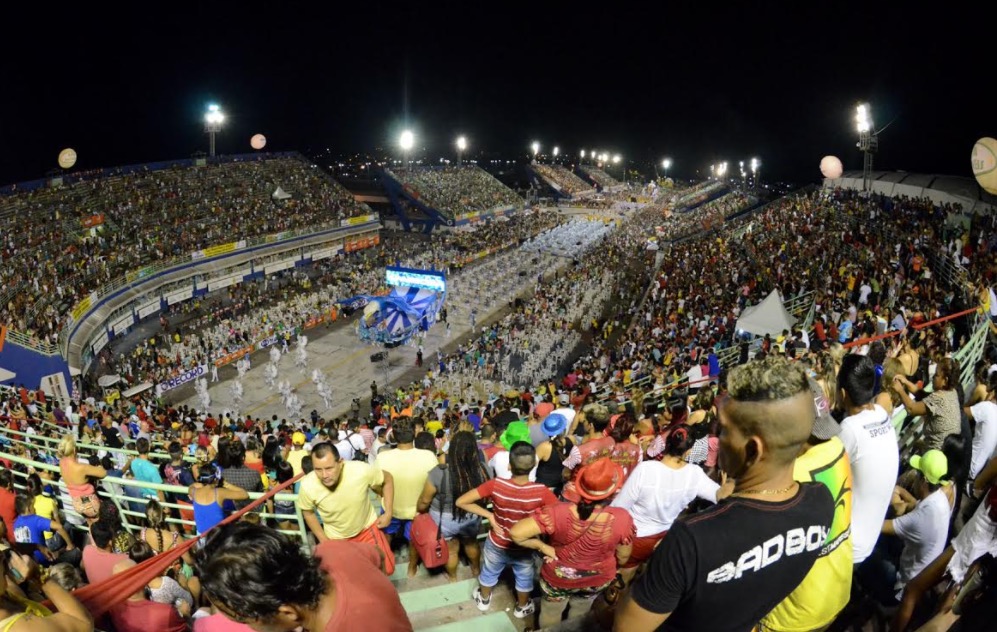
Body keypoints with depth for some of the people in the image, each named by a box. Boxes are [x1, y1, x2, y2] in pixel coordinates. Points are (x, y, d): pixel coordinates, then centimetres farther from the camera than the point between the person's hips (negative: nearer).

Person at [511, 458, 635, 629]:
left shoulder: (559, 512, -35)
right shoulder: (622, 519, -30)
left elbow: (516, 533, -36)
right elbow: (623, 558, -12)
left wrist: (543, 546, -19)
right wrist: (612, 569, 10)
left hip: (558, 578, -2)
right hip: (597, 579, 2)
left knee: (550, 615, 30)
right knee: (580, 612, 35)